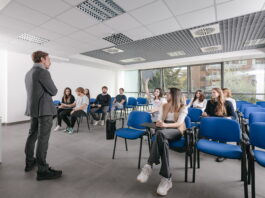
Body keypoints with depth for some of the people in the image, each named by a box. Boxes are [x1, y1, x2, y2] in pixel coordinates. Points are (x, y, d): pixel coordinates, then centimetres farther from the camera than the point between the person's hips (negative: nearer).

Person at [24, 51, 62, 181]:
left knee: (32, 135, 17)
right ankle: (43, 170, 0)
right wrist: (51, 90, 8)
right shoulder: (43, 72, -14)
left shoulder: (28, 73, 16)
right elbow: (54, 92, -11)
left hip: (33, 109, 10)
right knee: (43, 139, -7)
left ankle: (29, 162, 30)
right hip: (44, 109, -10)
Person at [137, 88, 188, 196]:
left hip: (177, 131, -3)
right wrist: (159, 123, -16)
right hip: (164, 131, 3)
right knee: (163, 140, -37)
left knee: (160, 133, -39)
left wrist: (165, 125, -28)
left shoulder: (183, 107, 4)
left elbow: (179, 123, -10)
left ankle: (149, 165, -38)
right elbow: (160, 120, 10)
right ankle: (166, 178, -36)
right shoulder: (164, 106, 19)